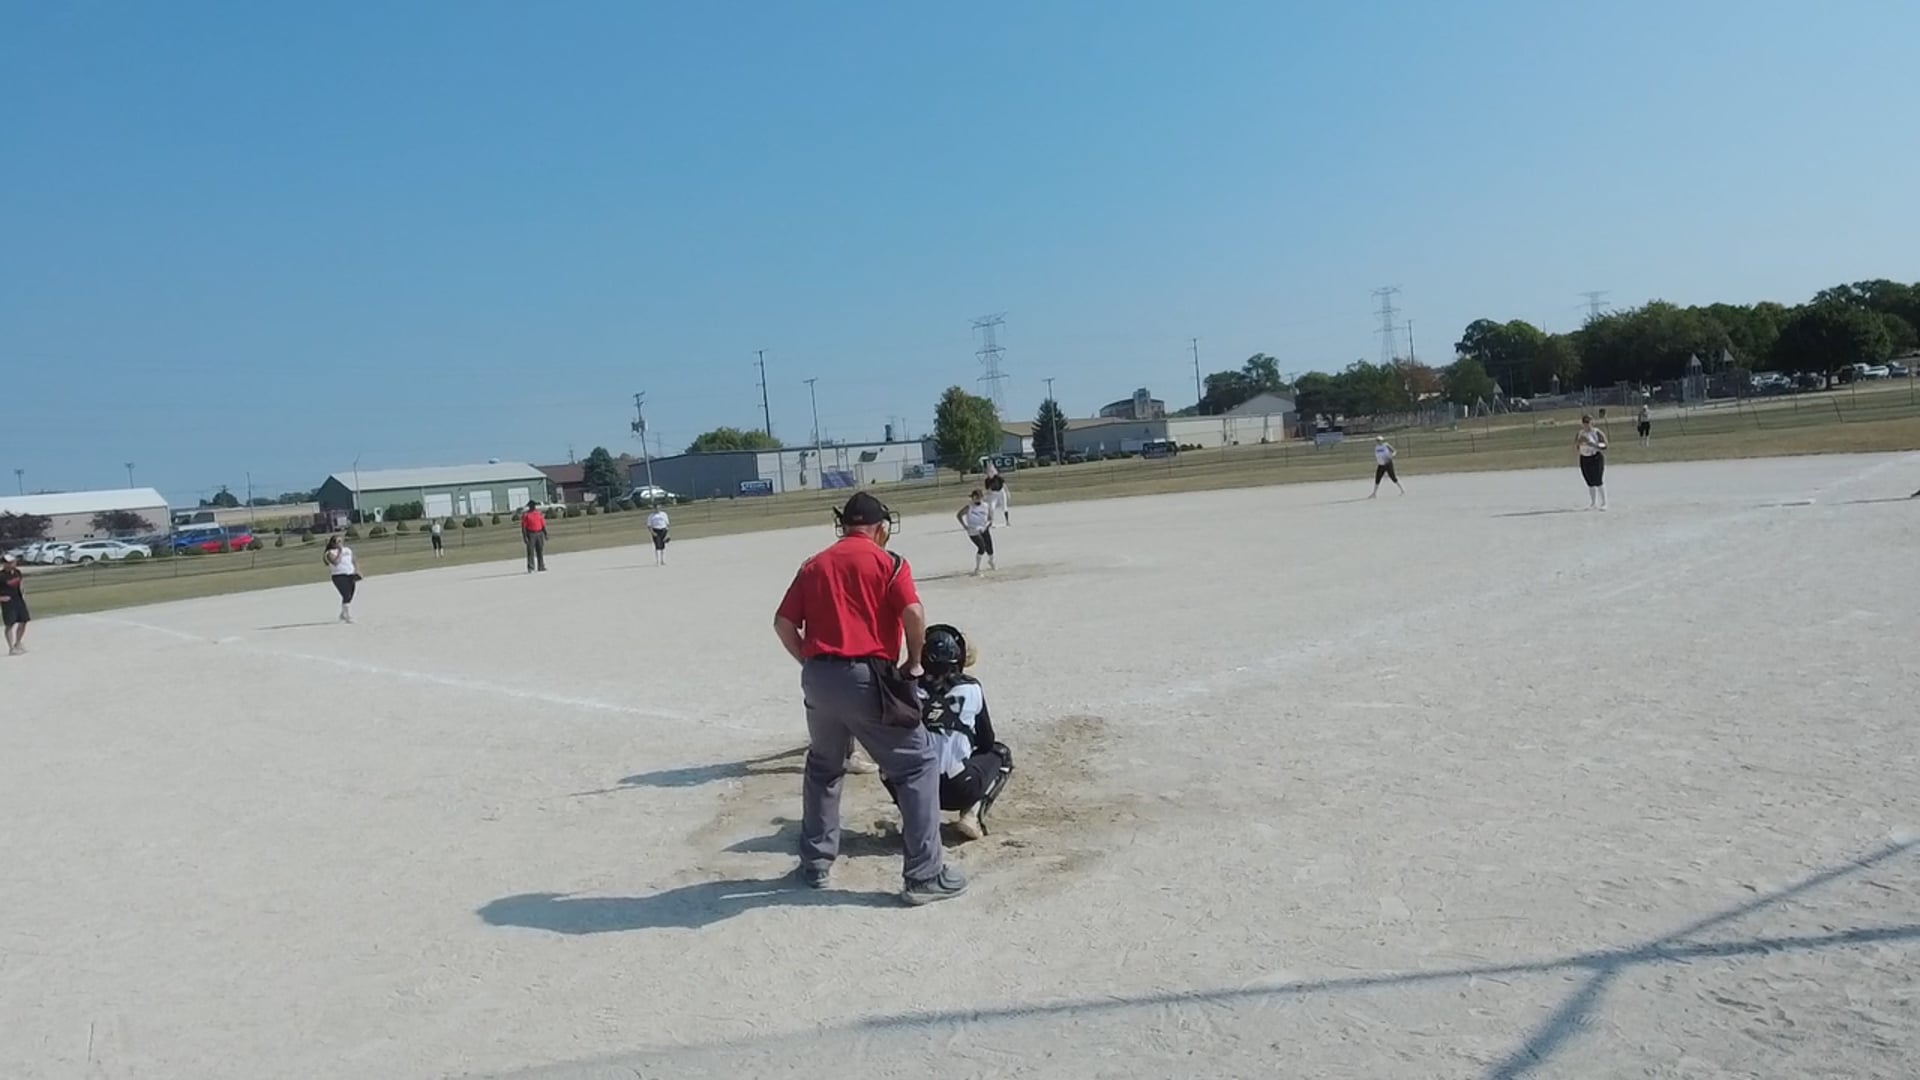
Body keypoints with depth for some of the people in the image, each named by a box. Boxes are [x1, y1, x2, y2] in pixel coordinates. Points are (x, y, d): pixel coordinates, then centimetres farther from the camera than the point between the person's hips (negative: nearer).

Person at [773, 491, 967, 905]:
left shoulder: (814, 565, 15)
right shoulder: (888, 562, 2)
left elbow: (783, 623, 8)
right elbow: (913, 614, -12)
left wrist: (812, 663, 15)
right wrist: (914, 662, 2)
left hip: (817, 678, 5)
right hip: (865, 678, -5)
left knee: (823, 768, 26)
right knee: (918, 763, 5)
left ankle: (815, 864, 33)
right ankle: (924, 875, 1)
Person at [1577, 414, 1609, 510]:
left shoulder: (1597, 433, -7)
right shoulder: (1579, 434, 7)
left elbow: (1604, 446, -11)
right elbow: (1575, 448, 6)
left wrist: (1592, 444, -23)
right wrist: (1579, 442, -14)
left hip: (1596, 458, -5)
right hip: (1584, 459, 5)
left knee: (1598, 481, -6)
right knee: (1590, 483, 9)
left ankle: (1603, 503, 2)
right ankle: (1593, 503, 16)